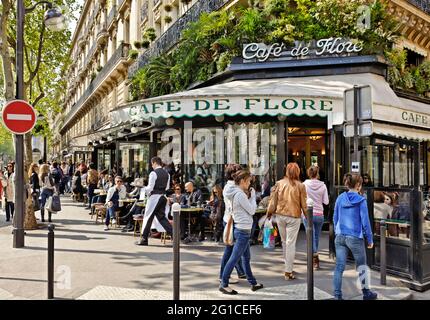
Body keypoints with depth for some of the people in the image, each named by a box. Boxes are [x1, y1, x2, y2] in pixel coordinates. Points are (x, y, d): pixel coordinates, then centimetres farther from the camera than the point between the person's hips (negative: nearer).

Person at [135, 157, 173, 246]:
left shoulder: (153, 173, -13)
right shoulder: (166, 174, 10)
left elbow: (150, 188, -14)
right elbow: (167, 187, 15)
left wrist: (144, 189, 4)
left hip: (154, 197, -7)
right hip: (163, 197, 7)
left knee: (148, 217, 3)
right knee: (161, 217, 14)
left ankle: (144, 239, 11)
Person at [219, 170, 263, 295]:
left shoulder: (237, 193, 11)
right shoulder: (240, 194, -18)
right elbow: (252, 211, -13)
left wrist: (249, 196, 7)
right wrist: (253, 196, -3)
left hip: (242, 230, 11)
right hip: (243, 230, -11)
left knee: (246, 258, 17)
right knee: (234, 258, -3)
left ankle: (253, 283, 29)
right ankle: (223, 284, 6)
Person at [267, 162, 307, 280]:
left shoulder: (279, 183, -2)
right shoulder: (300, 186, -7)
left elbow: (273, 200, 2)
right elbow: (303, 204, -2)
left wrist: (269, 213, 13)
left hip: (280, 215, 3)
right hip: (294, 216, -2)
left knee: (284, 241, 18)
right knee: (290, 243, 2)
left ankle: (288, 266, 31)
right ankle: (288, 272, 5)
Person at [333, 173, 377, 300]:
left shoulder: (340, 198, 2)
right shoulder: (361, 200, -9)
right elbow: (365, 221, -8)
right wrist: (370, 239, 1)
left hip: (340, 237, 3)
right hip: (355, 238, -3)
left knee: (339, 267, 5)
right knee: (362, 267, 16)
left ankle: (337, 295, 7)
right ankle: (366, 293, 32)